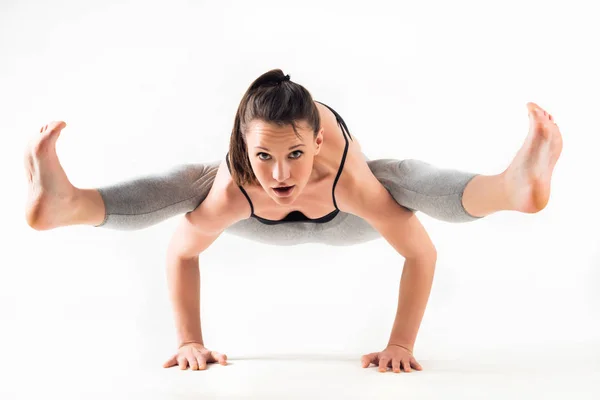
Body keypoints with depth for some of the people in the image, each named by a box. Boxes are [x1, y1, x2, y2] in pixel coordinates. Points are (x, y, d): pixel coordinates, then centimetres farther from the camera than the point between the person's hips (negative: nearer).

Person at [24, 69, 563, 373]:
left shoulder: (348, 177, -47)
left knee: (407, 175, -32)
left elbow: (422, 253, -35)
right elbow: (181, 253, -21)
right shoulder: (231, 191, -42)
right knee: (182, 181, -24)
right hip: (265, 223, 1)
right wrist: (190, 342, -19)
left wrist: (401, 345, -32)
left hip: (346, 218, -1)